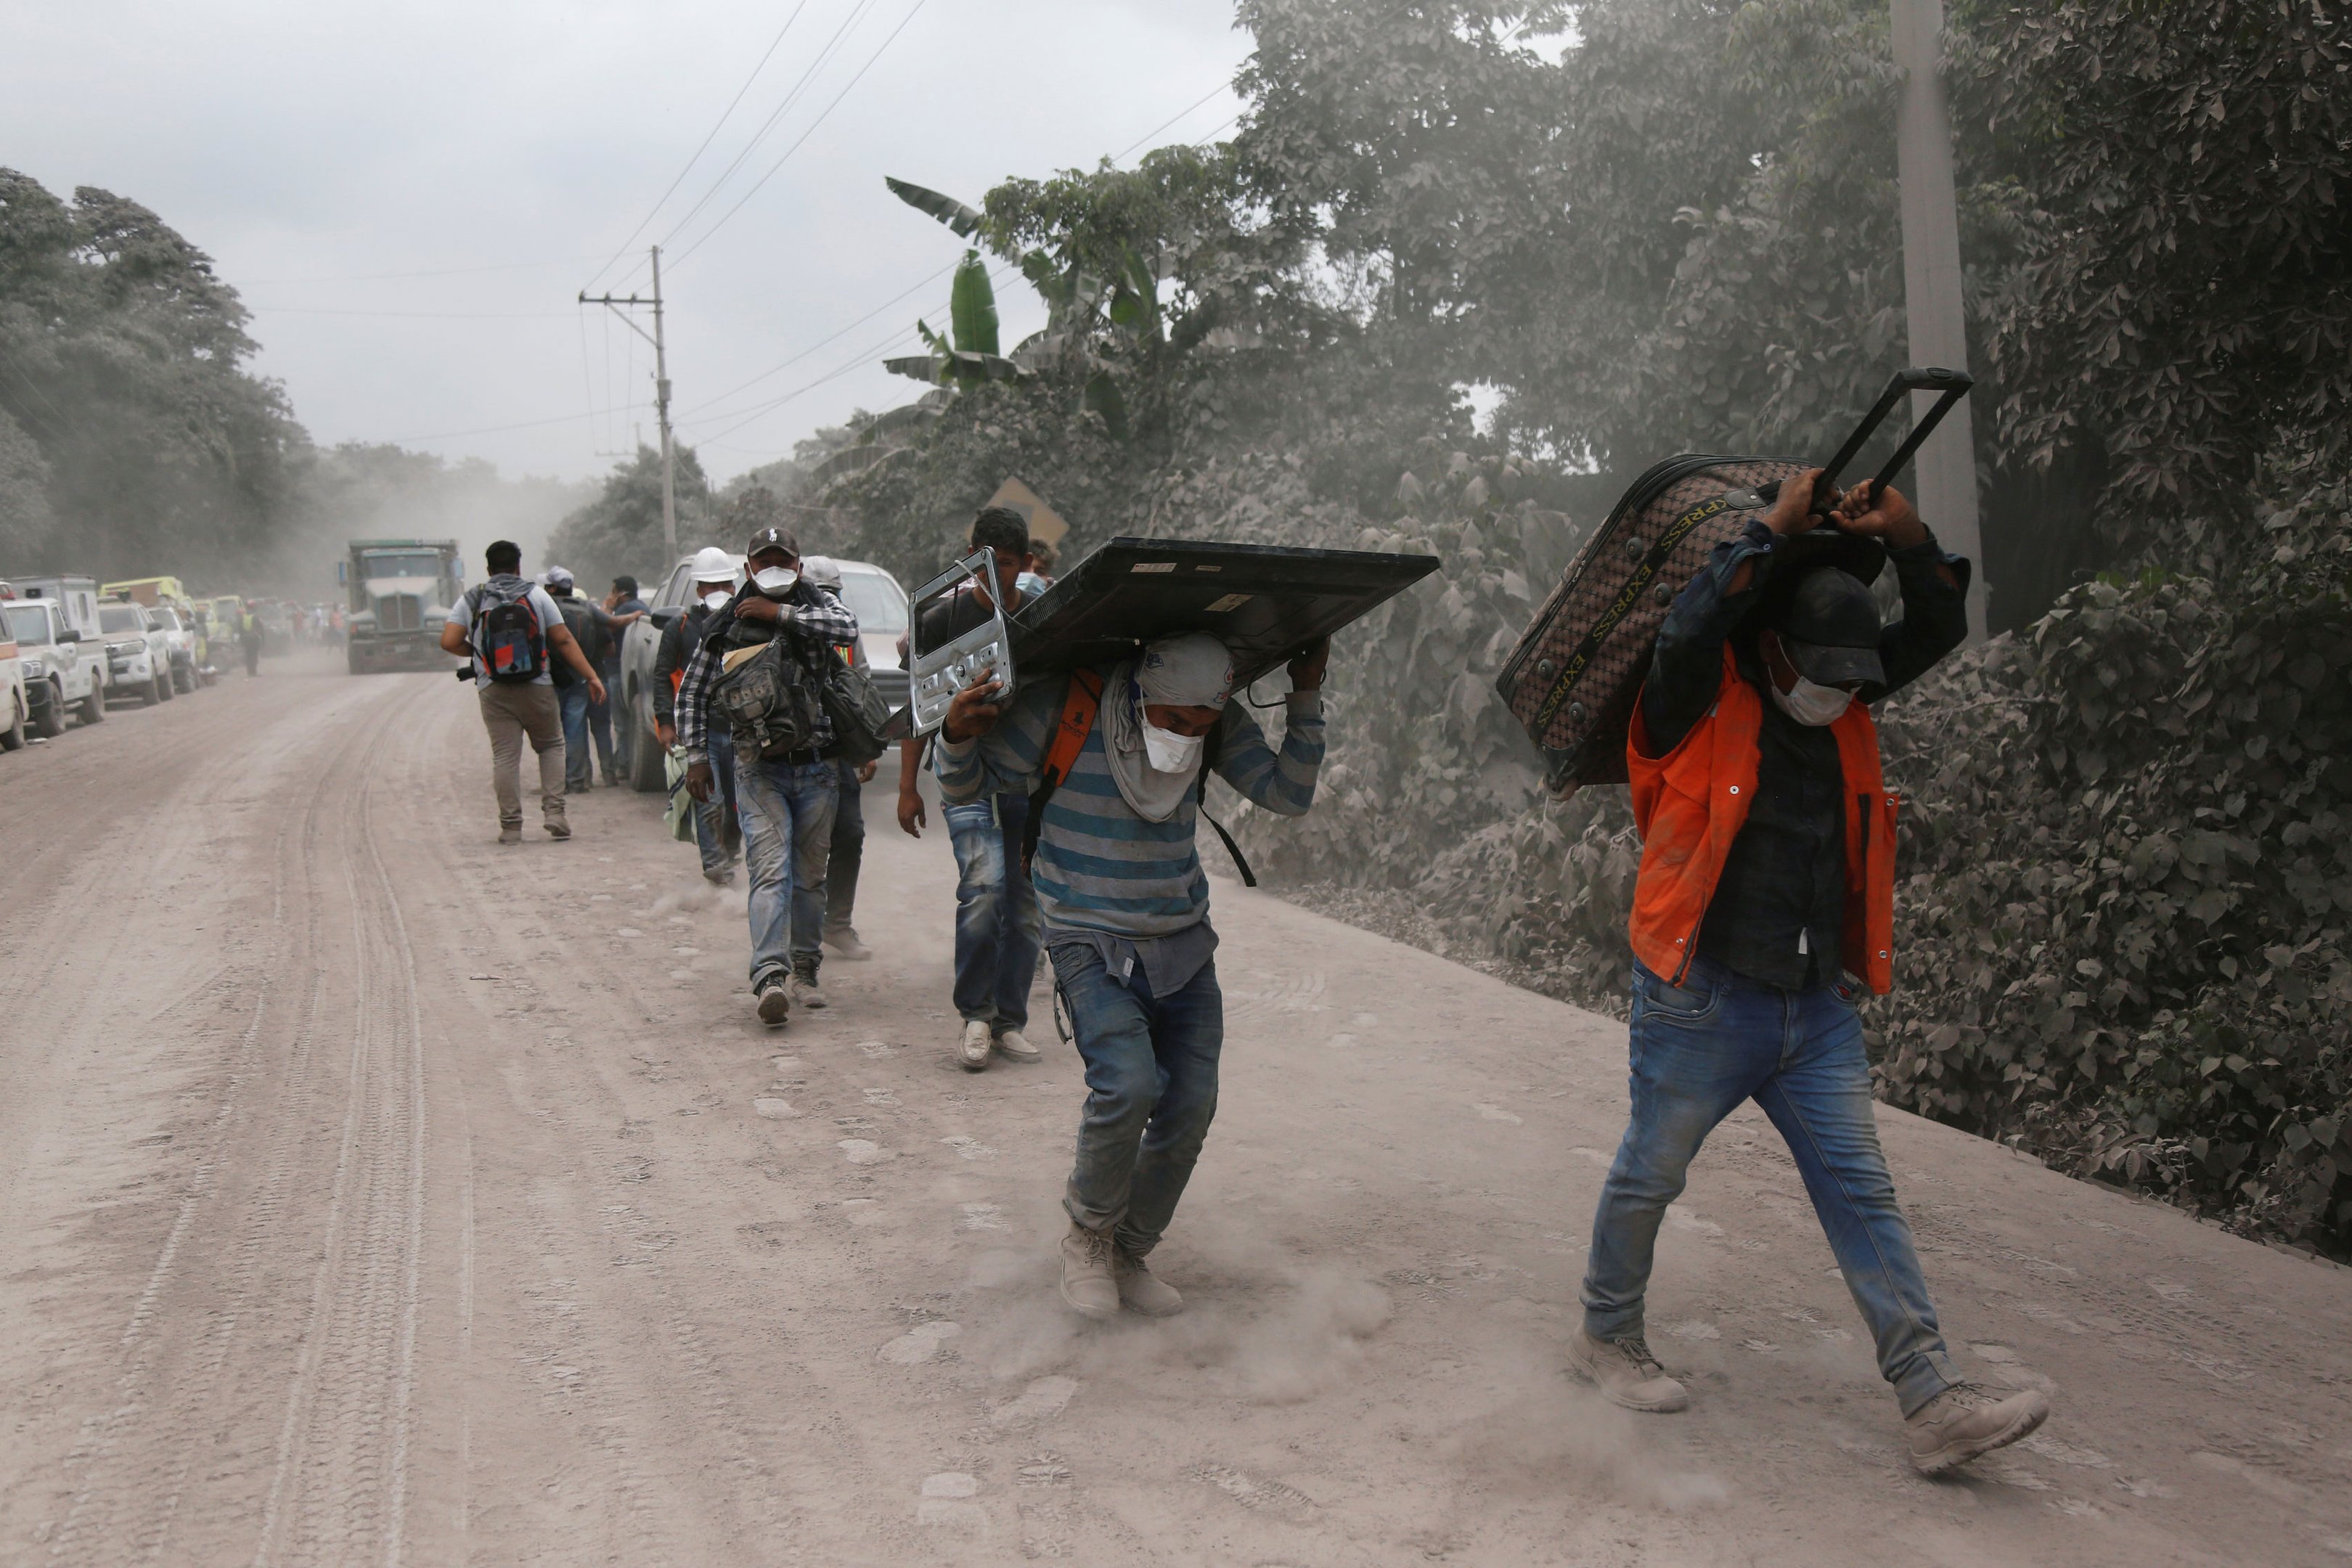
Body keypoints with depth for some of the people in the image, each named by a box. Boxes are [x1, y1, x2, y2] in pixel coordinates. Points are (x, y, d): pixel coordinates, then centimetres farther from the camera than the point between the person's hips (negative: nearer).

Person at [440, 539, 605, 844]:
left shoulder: (471, 600, 5)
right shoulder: (536, 594, 3)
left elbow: (449, 642, -3)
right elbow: (564, 640, -1)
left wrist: (476, 652, 17)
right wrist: (590, 675, 2)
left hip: (493, 690, 0)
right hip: (537, 687, 0)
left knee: (505, 756, 2)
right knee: (551, 745, 15)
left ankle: (511, 826, 2)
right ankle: (553, 812, 3)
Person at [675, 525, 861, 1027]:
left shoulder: (817, 606, 8)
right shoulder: (726, 624, 7)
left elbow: (848, 628, -16)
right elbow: (692, 692, 14)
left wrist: (781, 613, -14)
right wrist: (697, 755, 7)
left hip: (817, 764, 2)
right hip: (760, 765, -2)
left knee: (811, 873, 8)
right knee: (771, 868, -15)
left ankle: (804, 970, 19)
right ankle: (770, 976, -25)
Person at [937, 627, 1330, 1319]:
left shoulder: (1223, 724, -2)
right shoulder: (1062, 705, -16)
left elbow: (1288, 794, -1)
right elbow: (968, 787, -8)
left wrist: (1307, 697, -8)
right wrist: (959, 734, -30)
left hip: (1184, 942, 5)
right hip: (1091, 943, -4)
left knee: (1190, 1102, -3)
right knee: (1129, 1084, -24)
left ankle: (1128, 1255, 18)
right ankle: (1086, 1235, 4)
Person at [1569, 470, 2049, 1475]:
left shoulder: (1842, 707, 9)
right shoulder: (1699, 706, -10)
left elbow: (1939, 632, 10)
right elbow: (1690, 627, -30)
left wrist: (1907, 539, -7)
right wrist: (1777, 531, -22)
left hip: (1819, 1009, 6)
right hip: (1701, 1004, -6)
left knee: (1864, 1198, 4)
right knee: (1649, 1179, 9)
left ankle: (1935, 1405, 6)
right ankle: (1606, 1336, 32)